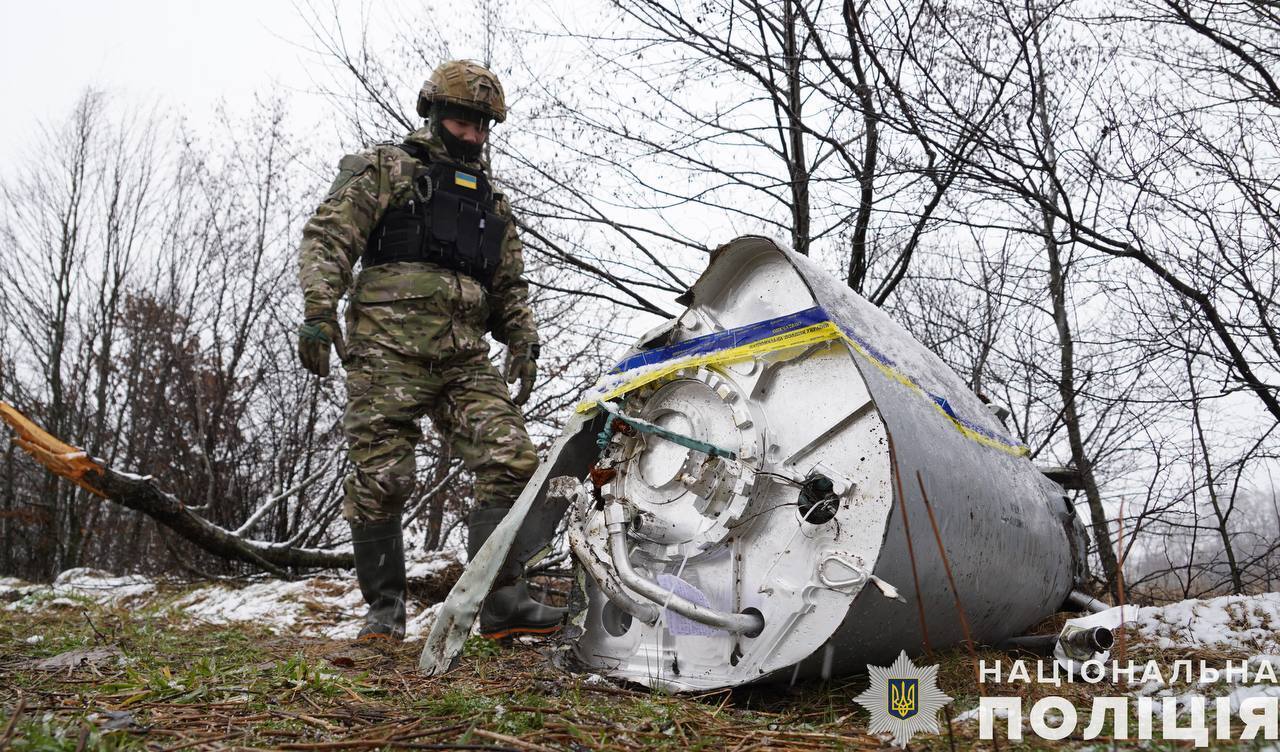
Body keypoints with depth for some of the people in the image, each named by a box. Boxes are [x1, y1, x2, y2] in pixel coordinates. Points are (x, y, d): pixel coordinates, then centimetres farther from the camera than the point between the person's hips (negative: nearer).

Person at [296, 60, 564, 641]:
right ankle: (384, 608, 8)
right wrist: (318, 311, -12)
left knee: (511, 462, -12)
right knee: (380, 479, -6)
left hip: (466, 358, 5)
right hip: (388, 348, -4)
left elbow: (510, 287, 28)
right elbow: (327, 237, 2)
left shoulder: (492, 204, 27)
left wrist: (523, 342, 11)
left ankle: (504, 599, -9)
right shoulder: (386, 169, 12)